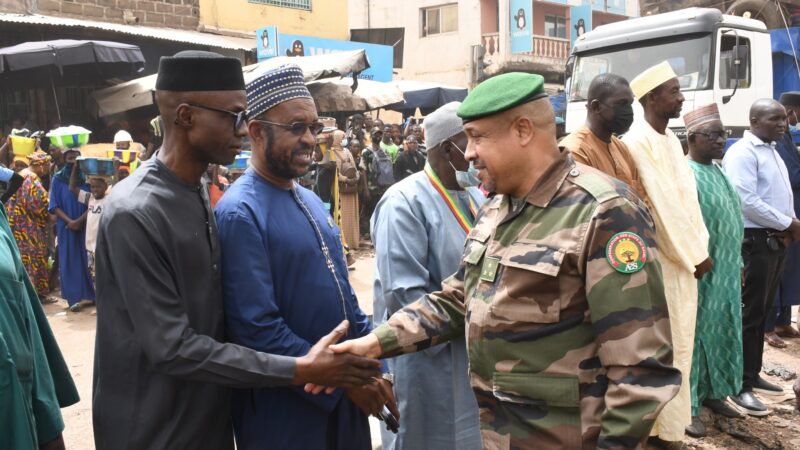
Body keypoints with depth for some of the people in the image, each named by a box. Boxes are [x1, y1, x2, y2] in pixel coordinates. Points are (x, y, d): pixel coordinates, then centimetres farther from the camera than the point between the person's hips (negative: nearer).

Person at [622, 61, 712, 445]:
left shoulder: (670, 138, 13)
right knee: (667, 345, 0)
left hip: (683, 254, 9)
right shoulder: (638, 141, -16)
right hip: (663, 258, -9)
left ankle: (669, 420, 28)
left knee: (678, 341, 15)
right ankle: (666, 428, 12)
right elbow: (663, 205, -18)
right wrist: (695, 255, -13)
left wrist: (700, 247, 7)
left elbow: (687, 195, 14)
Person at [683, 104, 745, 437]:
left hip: (725, 271, 9)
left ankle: (712, 392, 32)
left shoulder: (719, 170, 10)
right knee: (692, 333, 1)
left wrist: (737, 263, 17)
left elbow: (734, 220, 16)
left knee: (719, 331, 17)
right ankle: (687, 405, 12)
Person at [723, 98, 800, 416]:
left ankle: (753, 375, 25)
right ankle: (740, 385, 1)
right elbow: (746, 201, -22)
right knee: (749, 314, -6)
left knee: (762, 312, 15)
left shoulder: (773, 152, 17)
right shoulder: (742, 153, -13)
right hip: (755, 241, -9)